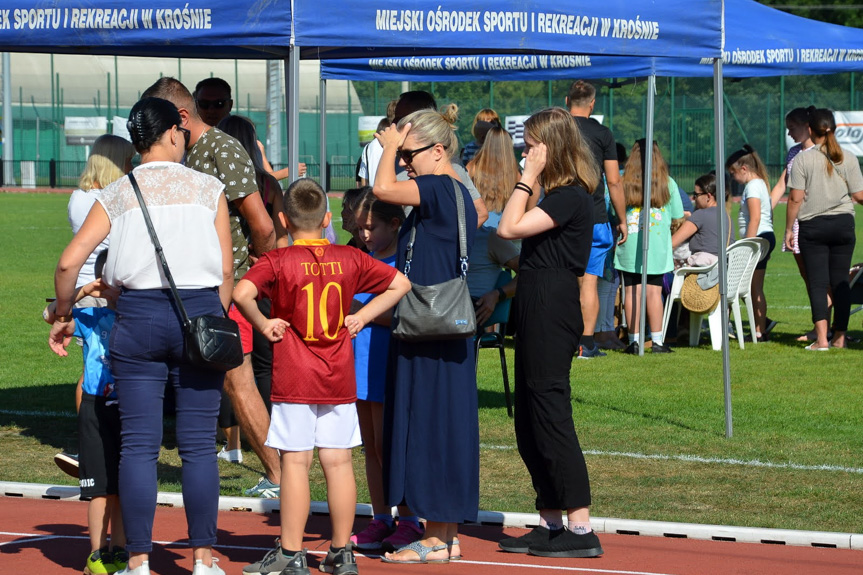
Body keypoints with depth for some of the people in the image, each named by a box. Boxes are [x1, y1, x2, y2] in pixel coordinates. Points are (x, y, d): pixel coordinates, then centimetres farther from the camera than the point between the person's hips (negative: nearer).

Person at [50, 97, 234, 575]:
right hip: (199, 311, 0)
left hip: (138, 316, 0)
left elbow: (69, 262, -3)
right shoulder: (208, 189, 3)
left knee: (139, 444, 3)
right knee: (198, 445, 4)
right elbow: (226, 272, 3)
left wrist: (62, 316, 11)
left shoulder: (118, 194, 3)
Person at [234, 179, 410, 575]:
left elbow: (242, 293, -24)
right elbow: (400, 284, 12)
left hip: (294, 379, -4)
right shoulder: (350, 259, 4)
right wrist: (361, 317, 10)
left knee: (295, 462, -1)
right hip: (339, 379, 4)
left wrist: (262, 324, -8)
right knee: (338, 462, 7)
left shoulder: (277, 261, -8)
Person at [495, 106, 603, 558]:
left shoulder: (571, 197, -15)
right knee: (529, 424, 12)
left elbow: (510, 228, -21)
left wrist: (528, 178, -16)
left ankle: (581, 529, -8)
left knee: (550, 417, -9)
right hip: (538, 313, 11)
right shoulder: (557, 195, 16)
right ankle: (552, 523, 17)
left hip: (552, 312, -11)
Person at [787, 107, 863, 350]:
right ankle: (839, 337, 9)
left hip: (813, 226, -2)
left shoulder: (803, 159, -8)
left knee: (817, 283, -2)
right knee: (840, 281, 8)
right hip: (843, 224, 2)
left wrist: (788, 230, 0)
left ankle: (821, 338, -11)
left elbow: (796, 198, -9)